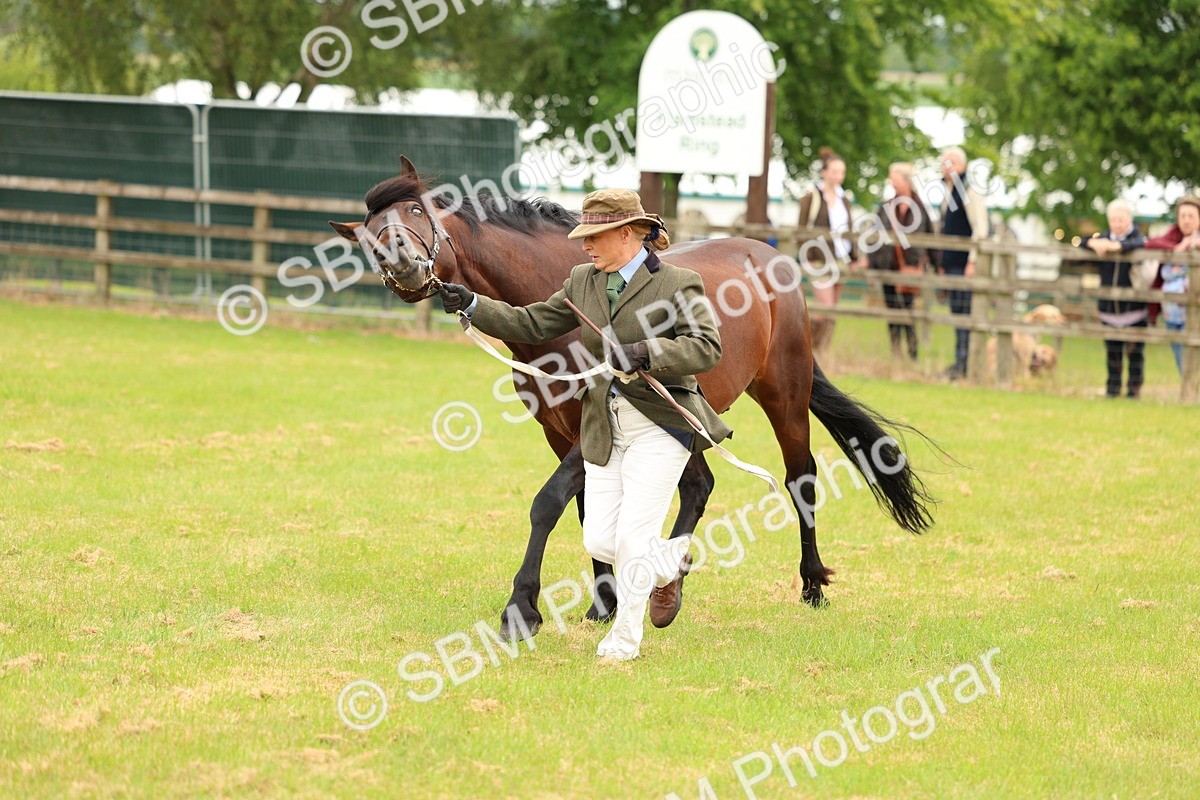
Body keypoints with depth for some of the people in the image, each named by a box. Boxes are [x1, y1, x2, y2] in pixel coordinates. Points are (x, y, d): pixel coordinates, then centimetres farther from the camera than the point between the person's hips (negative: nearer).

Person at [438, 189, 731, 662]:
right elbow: (533, 325, 11)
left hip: (659, 427, -6)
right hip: (604, 430, 6)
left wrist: (643, 353, -30)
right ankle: (671, 561, 33)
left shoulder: (677, 285, -9)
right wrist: (472, 306, -1)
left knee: (632, 539, -7)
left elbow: (707, 348, -17)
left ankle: (625, 637, 11)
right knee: (600, 543, 3)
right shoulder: (583, 282, 8)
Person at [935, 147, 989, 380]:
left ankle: (964, 365, -10)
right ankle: (959, 363, 14)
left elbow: (980, 229, -15)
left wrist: (973, 261, -19)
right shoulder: (949, 192, 18)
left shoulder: (970, 192, -10)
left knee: (965, 313, -9)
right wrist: (942, 263, 22)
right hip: (952, 263, 9)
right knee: (957, 313, 10)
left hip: (964, 264, -9)